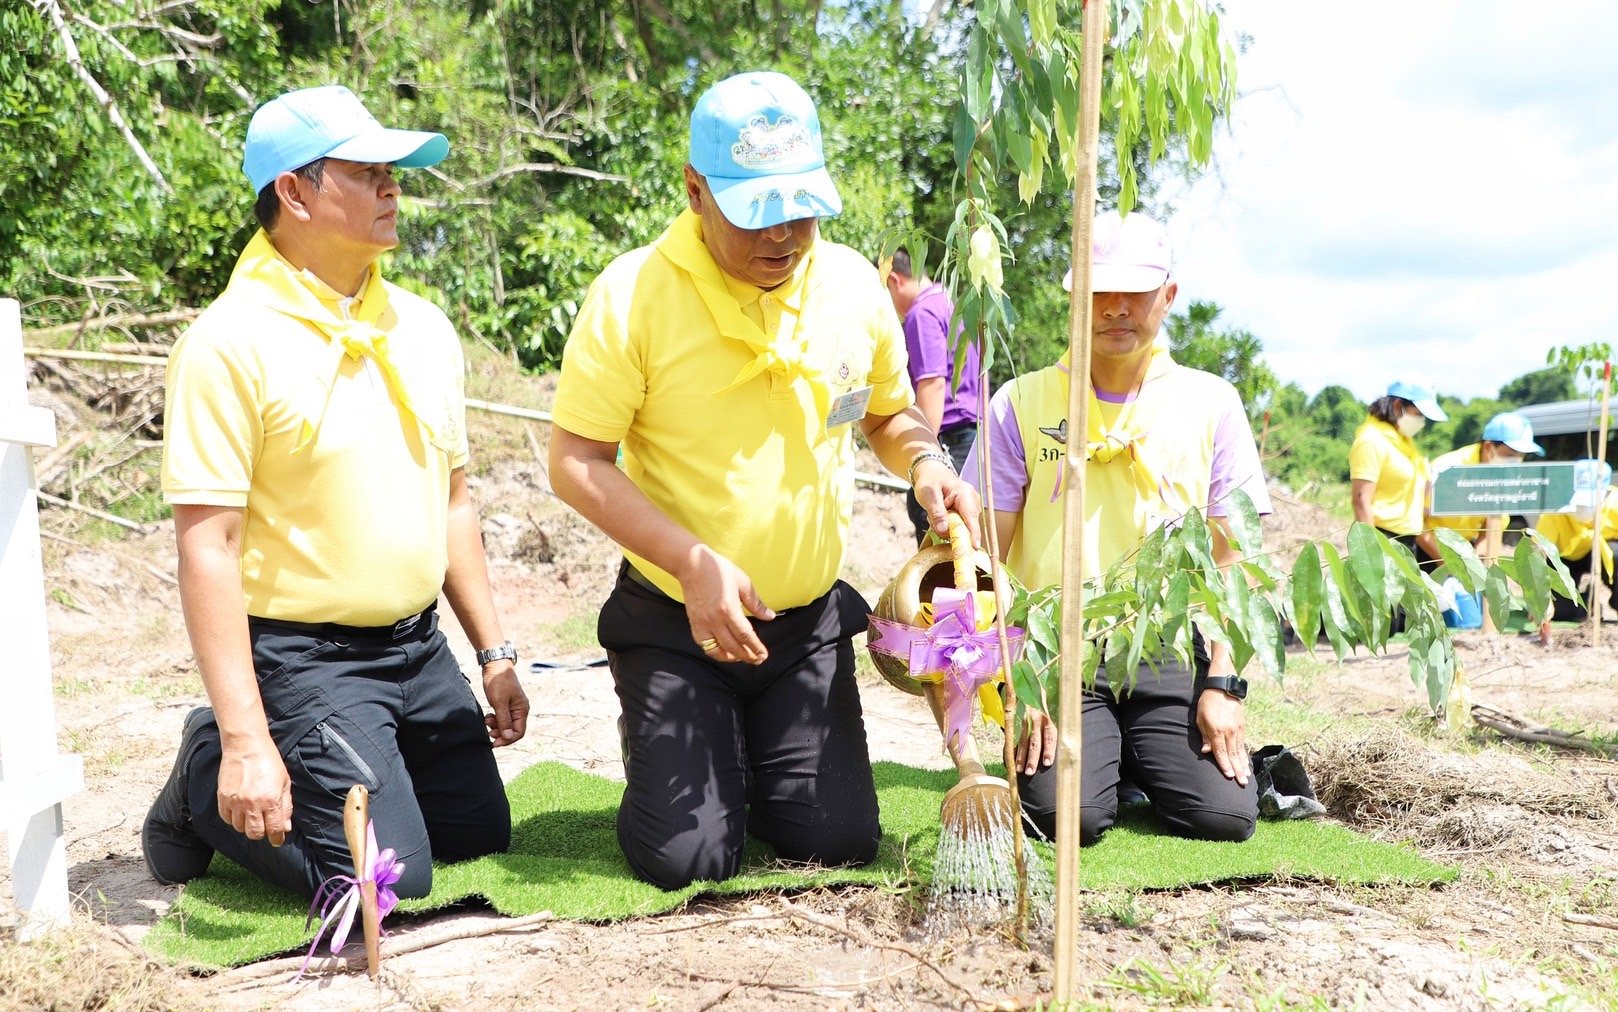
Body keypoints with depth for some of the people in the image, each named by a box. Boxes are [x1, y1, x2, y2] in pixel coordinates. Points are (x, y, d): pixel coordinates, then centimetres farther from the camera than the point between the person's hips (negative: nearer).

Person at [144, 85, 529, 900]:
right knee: (389, 878, -9)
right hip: (302, 657, -7)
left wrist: (493, 653, 11)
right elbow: (207, 549, -18)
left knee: (483, 836, 13)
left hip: (420, 647, 7)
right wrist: (246, 742, -22)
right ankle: (208, 783, 14)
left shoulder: (422, 327, 6)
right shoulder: (232, 344, -15)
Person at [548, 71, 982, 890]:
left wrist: (925, 462, -8)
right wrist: (693, 561, -25)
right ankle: (669, 754, 28)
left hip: (810, 623, 4)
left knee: (841, 842, 3)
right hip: (676, 622, -3)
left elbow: (887, 414, 15)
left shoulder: (853, 283, -1)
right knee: (685, 859, -6)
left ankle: (751, 755, 34)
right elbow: (574, 463, -14)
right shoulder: (633, 295, -15)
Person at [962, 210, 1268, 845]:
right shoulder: (1022, 403, 2)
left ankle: (1144, 760, 16)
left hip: (1173, 650, 2)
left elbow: (1228, 557, 6)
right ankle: (1097, 754, 13)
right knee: (1064, 815, -22)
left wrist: (1223, 683, -3)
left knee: (1224, 816, -16)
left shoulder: (1211, 403, 7)